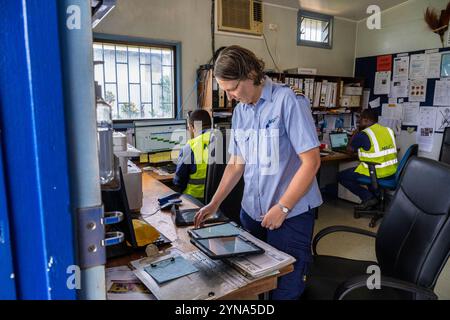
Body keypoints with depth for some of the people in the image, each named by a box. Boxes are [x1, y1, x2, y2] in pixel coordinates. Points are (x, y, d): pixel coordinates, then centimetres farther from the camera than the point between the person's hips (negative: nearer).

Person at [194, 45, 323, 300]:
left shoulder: (288, 101, -13)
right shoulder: (240, 111, 7)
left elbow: (311, 161, -15)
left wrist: (282, 208, -15)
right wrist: (214, 204, 6)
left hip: (291, 214, -5)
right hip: (252, 211, 6)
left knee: (285, 291, 6)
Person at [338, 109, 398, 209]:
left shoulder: (363, 134, -13)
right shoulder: (388, 130, 8)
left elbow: (349, 149, 2)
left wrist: (356, 133, 13)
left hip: (377, 173, -8)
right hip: (392, 171, 8)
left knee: (341, 176, 8)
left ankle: (368, 198, 1)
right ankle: (376, 196, 25)